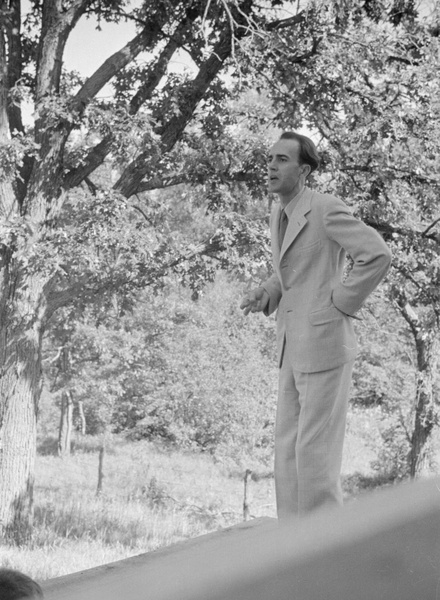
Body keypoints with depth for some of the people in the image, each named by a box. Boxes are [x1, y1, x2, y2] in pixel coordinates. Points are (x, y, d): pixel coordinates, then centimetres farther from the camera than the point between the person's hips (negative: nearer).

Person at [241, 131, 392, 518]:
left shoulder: (327, 209, -14)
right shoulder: (281, 215, 14)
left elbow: (378, 255, -22)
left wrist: (340, 303, -15)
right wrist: (266, 295, 10)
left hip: (326, 344, -9)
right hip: (296, 347, 9)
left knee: (315, 453, -8)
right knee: (289, 452, 8)